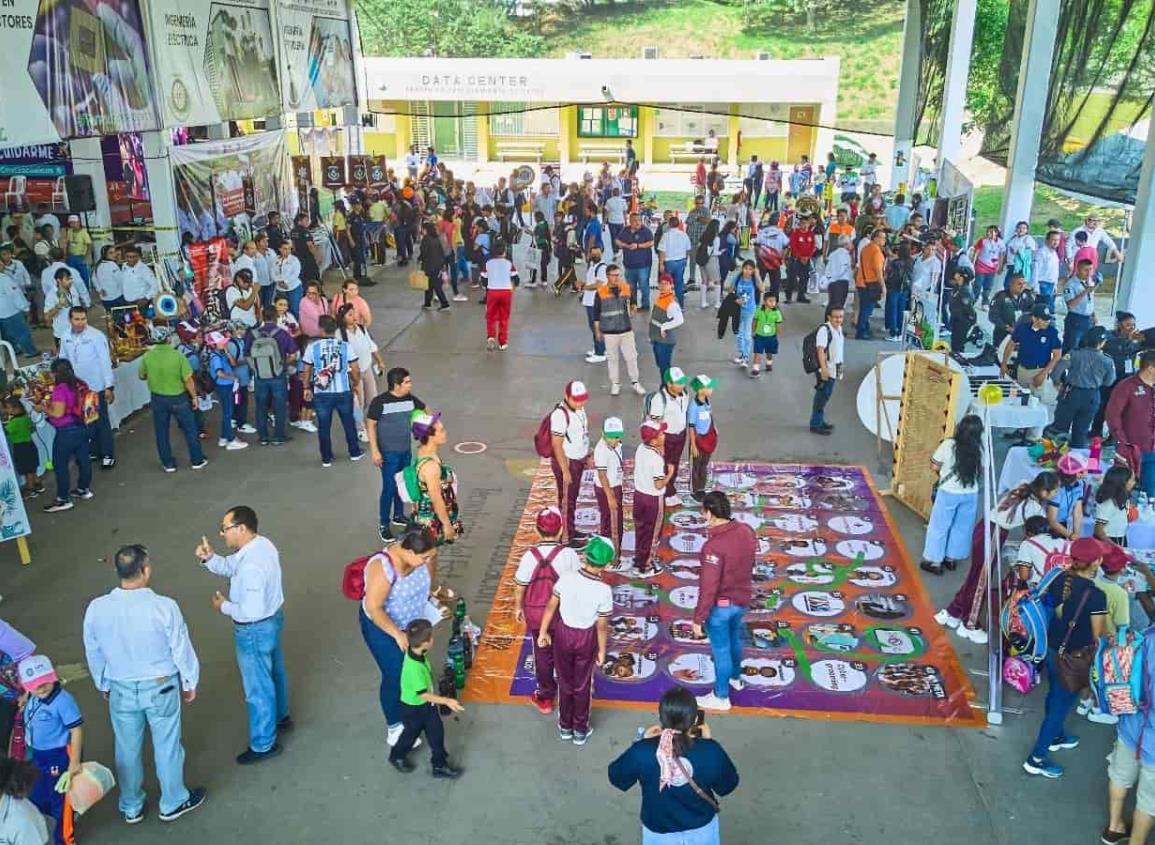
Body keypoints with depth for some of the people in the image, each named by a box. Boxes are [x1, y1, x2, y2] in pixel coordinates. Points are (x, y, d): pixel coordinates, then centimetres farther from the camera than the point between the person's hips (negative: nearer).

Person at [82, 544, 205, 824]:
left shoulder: (96, 609, -16)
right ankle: (173, 803, 36)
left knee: (127, 748, 21)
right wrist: (190, 682, 4)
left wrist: (103, 685, 17)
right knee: (167, 746, 17)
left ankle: (131, 807, 40)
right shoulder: (164, 607, -25)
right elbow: (182, 649, -13)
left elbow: (93, 654, -1)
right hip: (160, 687, -3)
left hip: (121, 690, 3)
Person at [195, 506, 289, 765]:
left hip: (255, 631, -10)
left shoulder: (251, 566, -35)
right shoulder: (262, 544, -5)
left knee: (258, 688, 9)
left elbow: (251, 611, -33)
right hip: (272, 619, 10)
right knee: (274, 671, 29)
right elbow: (229, 567, 8)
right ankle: (280, 717, 52)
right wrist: (210, 558, -11)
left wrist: (224, 606, -16)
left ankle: (264, 745, 27)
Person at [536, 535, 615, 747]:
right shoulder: (604, 590, -26)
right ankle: (580, 730, 39)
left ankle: (565, 727, 41)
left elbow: (550, 607, -10)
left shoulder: (566, 578, -22)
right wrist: (602, 650, 0)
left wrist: (543, 632, 5)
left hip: (563, 633, 1)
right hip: (586, 638, -1)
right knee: (582, 685, 22)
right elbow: (602, 626, -16)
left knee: (565, 682, 24)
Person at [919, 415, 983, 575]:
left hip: (949, 493, -3)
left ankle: (934, 561, 13)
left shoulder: (949, 445, -17)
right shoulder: (980, 449, -9)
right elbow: (980, 472, 3)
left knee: (939, 527, 9)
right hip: (970, 494, 3)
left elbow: (934, 466, -9)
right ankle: (952, 558, 29)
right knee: (962, 528, 18)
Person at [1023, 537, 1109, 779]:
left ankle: (1055, 736, 51)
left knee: (1055, 695, 28)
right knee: (1062, 703, 7)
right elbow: (1098, 636, -16)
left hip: (1052, 648, 7)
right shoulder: (1096, 595, -25)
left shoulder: (1060, 579, -7)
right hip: (1073, 657, -7)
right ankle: (1036, 759, 16)